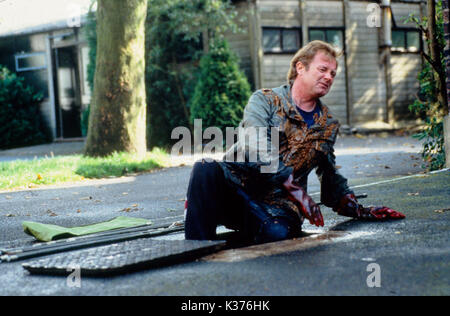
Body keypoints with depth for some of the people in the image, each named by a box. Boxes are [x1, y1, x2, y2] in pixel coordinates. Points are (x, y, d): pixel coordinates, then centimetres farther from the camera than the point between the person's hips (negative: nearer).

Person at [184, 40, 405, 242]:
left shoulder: (328, 125, 18)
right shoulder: (265, 100, 2)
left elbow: (329, 175, 32)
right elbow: (257, 151, -15)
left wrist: (355, 209, 24)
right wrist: (295, 190, -24)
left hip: (274, 202, 1)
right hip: (235, 186, -1)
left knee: (277, 232, -37)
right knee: (207, 168, -36)